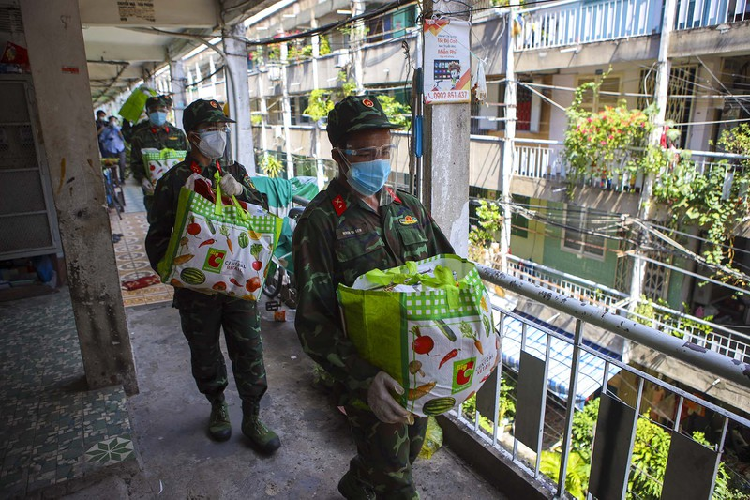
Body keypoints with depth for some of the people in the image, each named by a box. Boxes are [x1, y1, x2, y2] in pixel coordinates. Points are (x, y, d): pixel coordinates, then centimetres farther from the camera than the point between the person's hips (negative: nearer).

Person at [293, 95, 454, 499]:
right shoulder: (320, 221, -16)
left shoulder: (408, 208, 3)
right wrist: (363, 378, -31)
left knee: (410, 447, 26)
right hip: (369, 378, -6)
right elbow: (312, 320, -20)